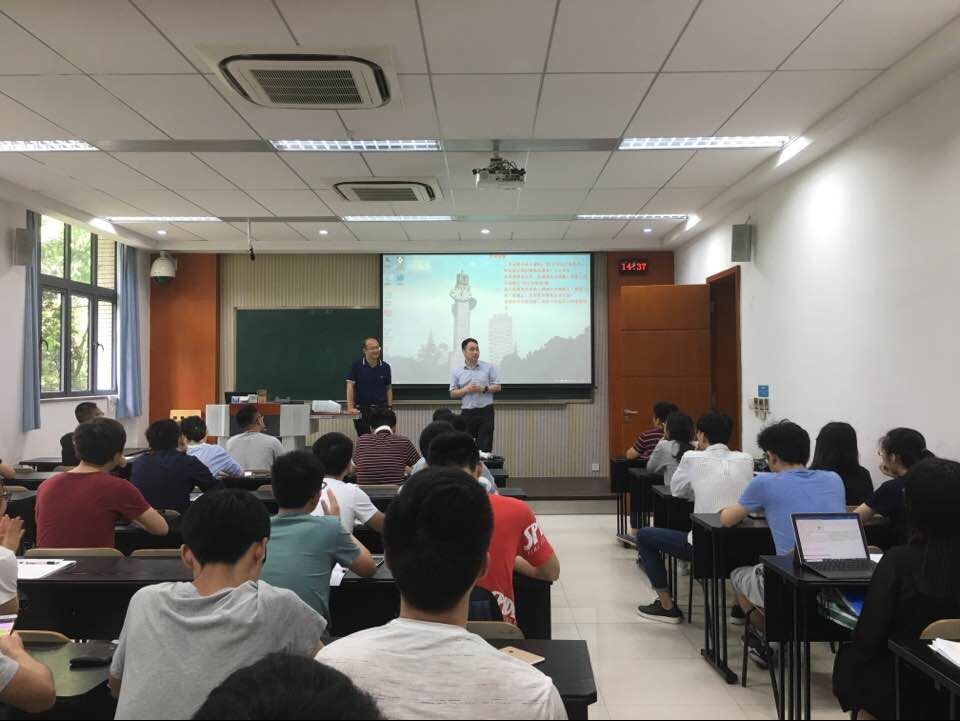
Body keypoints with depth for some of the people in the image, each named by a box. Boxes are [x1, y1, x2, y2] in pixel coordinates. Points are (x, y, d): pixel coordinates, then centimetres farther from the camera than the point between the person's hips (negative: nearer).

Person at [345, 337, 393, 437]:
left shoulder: (385, 367, 4)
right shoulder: (356, 366, -3)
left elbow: (389, 388, 10)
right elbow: (350, 386, -7)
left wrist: (390, 408, 2)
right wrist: (350, 408, -17)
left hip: (381, 409, 2)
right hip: (362, 410, -2)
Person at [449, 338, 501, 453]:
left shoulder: (489, 367, 3)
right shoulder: (456, 370, 5)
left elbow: (497, 387, 3)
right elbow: (452, 394, 5)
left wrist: (483, 389, -13)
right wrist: (466, 390, -13)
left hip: (485, 411, 0)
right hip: (467, 412, 1)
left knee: (485, 447, -1)